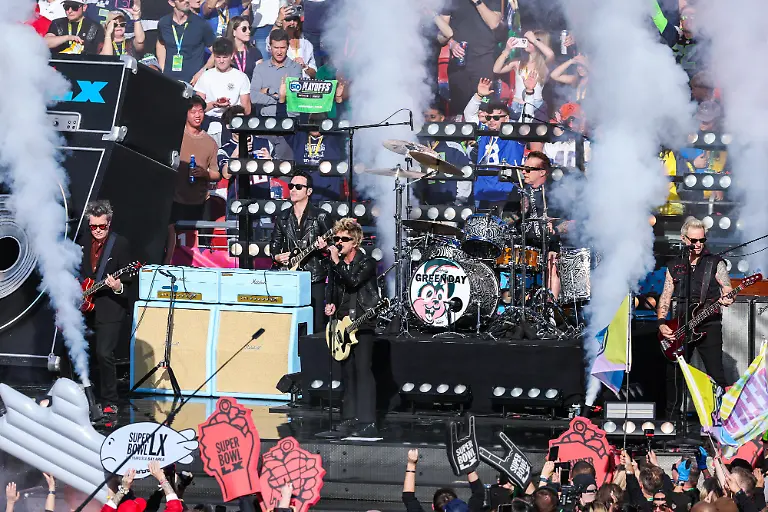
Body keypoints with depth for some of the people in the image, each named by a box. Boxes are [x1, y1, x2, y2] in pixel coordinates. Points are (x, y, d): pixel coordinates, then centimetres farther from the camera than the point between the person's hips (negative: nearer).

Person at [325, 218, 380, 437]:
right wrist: (330, 305, 2)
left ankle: (367, 421, -14)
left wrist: (336, 262, -24)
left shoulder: (367, 263, -8)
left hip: (362, 323, -7)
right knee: (347, 372, 9)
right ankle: (350, 417, 15)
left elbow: (353, 282, -24)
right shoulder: (334, 264, 11)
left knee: (363, 371, -12)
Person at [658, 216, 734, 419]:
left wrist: (725, 299, -27)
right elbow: (665, 297, 13)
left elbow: (728, 290, -3)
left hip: (708, 326, -4)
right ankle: (671, 416, 19)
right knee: (673, 374, 7)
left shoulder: (715, 263, 3)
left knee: (716, 374, -10)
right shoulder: (674, 267, 13)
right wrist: (662, 323, 0)